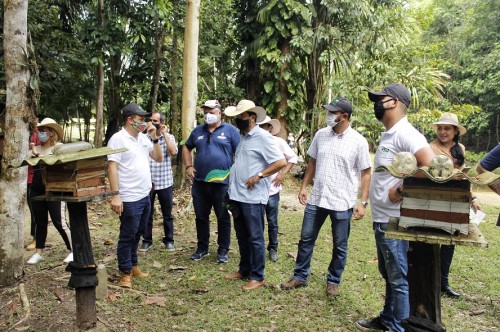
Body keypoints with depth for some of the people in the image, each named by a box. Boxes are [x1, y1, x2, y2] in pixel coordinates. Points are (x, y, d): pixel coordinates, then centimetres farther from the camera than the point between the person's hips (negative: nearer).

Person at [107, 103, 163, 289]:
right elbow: (112, 168, -17)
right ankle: (125, 273, 16)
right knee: (127, 236, 3)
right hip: (129, 198, -8)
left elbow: (159, 158, 13)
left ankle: (133, 266, 32)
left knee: (137, 234, 18)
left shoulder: (143, 138, 10)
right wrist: (115, 195, -22)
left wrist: (154, 138, 0)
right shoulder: (118, 139, -12)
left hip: (145, 195, 8)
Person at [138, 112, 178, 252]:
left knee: (167, 214, 10)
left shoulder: (169, 137, 2)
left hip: (165, 182, 0)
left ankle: (169, 240, 24)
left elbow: (173, 152, -17)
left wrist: (164, 133, -15)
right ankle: (147, 240, 24)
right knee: (147, 213, 10)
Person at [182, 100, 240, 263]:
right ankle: (202, 248, 27)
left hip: (222, 182, -4)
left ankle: (223, 250, 19)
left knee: (223, 217, 6)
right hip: (200, 182, 4)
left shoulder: (230, 130, -1)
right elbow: (186, 148, 23)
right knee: (201, 217, 12)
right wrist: (188, 166, 9)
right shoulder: (198, 131, 11)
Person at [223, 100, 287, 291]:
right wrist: (231, 186, 12)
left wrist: (259, 176, -18)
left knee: (255, 238, 2)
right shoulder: (242, 137, 14)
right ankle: (244, 270, 30)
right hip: (237, 195, 8)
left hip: (253, 197, -8)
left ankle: (257, 277, 13)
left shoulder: (262, 137, -11)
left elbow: (281, 162, -16)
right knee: (242, 237, 17)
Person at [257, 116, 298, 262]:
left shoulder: (278, 142, -3)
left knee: (272, 222, 10)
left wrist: (282, 174, -4)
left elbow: (292, 158, 5)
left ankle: (273, 249, 26)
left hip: (271, 189, 0)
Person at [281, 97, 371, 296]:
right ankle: (300, 277, 28)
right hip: (316, 199, 4)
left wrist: (363, 202, -11)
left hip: (342, 203, -4)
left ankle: (333, 281, 29)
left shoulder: (358, 141, -9)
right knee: (306, 239, 12)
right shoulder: (320, 135, 3)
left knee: (340, 246, 11)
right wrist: (304, 186, 7)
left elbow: (366, 173, -6)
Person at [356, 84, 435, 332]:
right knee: (388, 274, 22)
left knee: (399, 279, 2)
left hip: (394, 220, -10)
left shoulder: (405, 133, -17)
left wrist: (402, 192, -22)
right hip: (381, 218, 10)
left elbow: (431, 164, -30)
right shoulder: (387, 135, 14)